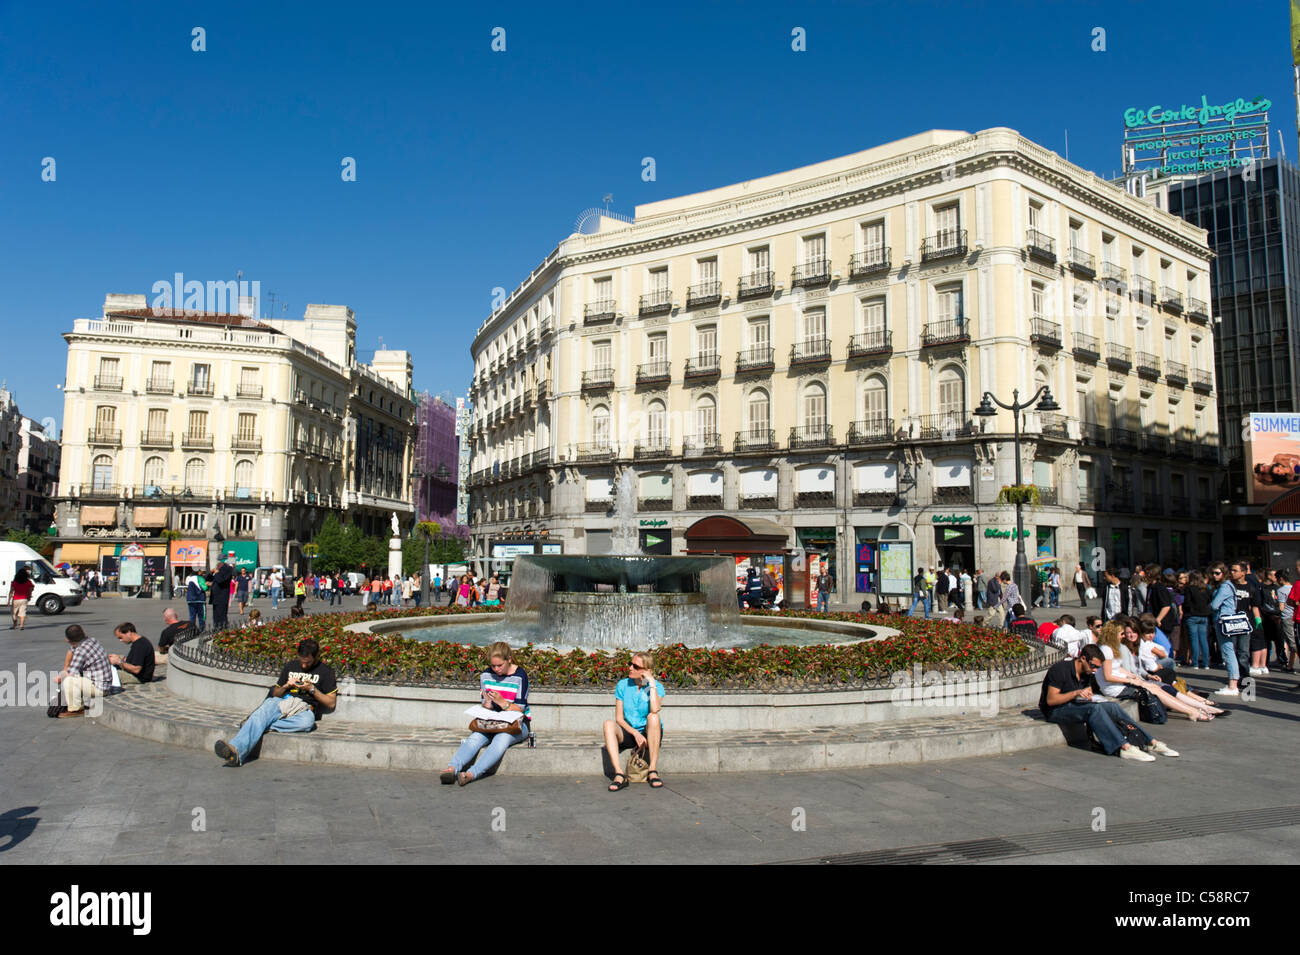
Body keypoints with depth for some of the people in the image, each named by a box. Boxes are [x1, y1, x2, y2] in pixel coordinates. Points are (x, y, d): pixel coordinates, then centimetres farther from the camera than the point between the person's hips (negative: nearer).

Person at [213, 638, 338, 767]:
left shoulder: (326, 670, 12)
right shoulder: (290, 666, 24)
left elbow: (331, 703, 9)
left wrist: (312, 689, -3)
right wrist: (286, 686, 6)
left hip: (305, 708, -2)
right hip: (281, 703, 2)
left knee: (307, 722, -41)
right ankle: (235, 750, -53)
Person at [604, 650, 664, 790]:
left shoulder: (657, 686, -6)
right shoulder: (623, 685, 0)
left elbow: (655, 710, -27)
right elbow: (619, 718, -3)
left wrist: (652, 683, -22)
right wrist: (635, 733, -19)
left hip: (649, 734, -2)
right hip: (629, 733, 2)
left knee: (653, 716, -33)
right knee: (608, 724, -26)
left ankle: (653, 771, -28)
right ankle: (619, 775, -34)